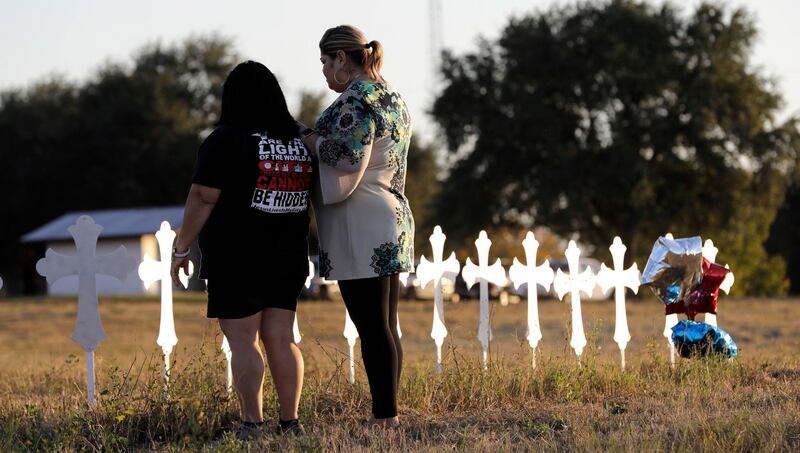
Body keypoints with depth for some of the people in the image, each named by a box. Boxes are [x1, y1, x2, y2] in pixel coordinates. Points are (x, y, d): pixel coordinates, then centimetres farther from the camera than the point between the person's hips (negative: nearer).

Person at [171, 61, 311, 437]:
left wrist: (181, 249, -8)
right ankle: (290, 422, 8)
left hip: (237, 260, -6)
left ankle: (253, 425, -6)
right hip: (288, 260, 6)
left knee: (242, 342, -3)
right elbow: (311, 198, 15)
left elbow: (202, 199, -14)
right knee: (281, 340, 9)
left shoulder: (225, 141, -10)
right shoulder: (300, 142, 8)